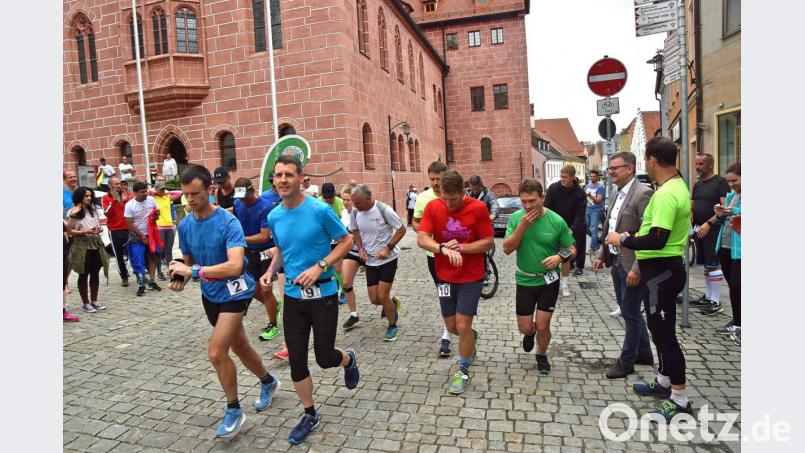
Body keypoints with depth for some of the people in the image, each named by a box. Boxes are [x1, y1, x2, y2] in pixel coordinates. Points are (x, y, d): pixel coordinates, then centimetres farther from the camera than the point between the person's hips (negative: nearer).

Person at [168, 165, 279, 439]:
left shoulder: (228, 222, -23)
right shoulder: (185, 225, -3)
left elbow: (235, 265, -34)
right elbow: (189, 261, 10)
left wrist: (193, 271, -33)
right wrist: (181, 279, -11)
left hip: (234, 292, -7)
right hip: (210, 294, 7)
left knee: (216, 353, -13)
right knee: (240, 347, 20)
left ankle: (234, 410, 11)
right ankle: (268, 382, 45)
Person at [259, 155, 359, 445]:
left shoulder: (320, 210, -15)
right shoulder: (274, 216, 1)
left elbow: (346, 241, -8)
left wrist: (320, 266, -20)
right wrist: (271, 271, -2)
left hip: (323, 295, -4)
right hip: (293, 296, 5)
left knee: (324, 358, 4)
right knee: (296, 360, 7)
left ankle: (349, 359, 41)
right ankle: (310, 415, 28)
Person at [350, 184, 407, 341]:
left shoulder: (384, 210, -21)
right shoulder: (355, 212, -7)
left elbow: (402, 229, -13)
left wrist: (388, 248, -22)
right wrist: (360, 248, -5)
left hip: (388, 259, -5)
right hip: (370, 260, 5)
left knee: (382, 296, -8)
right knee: (374, 299, 6)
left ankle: (392, 326, 17)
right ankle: (393, 304, 40)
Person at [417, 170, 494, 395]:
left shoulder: (478, 208, -14)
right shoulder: (433, 207, -10)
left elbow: (488, 242, -10)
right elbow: (421, 239, -16)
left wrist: (461, 247, -24)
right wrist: (444, 248, -33)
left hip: (471, 277, -3)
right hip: (445, 277, 3)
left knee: (462, 325, -4)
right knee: (451, 326, 13)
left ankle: (463, 371, 19)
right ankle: (471, 337, 48)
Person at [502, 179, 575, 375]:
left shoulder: (557, 221, -13)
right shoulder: (516, 218, -10)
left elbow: (572, 249, -2)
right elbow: (507, 249, -14)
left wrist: (560, 257, -24)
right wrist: (522, 226, -25)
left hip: (549, 281, -1)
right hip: (524, 281, 1)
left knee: (542, 326, 1)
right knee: (525, 328, 7)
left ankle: (542, 355, 33)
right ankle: (530, 333, 46)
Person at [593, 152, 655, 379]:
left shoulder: (643, 193, -17)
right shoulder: (617, 194, 11)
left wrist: (637, 268, -22)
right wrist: (602, 255, 14)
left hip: (631, 265, -9)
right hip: (616, 262, 9)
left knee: (630, 313, 4)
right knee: (629, 311, 19)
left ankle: (627, 361, 19)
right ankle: (644, 353, 36)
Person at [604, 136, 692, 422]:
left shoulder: (666, 194, -23)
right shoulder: (677, 186, 10)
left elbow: (658, 240, -30)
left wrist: (623, 240, -17)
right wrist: (634, 236, 17)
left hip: (661, 271, -11)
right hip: (665, 267, 11)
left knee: (664, 332, -1)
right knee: (660, 328, 21)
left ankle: (679, 399, 11)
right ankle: (664, 382, 36)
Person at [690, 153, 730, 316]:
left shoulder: (720, 182, -7)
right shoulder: (697, 184, 15)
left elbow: (725, 207, -15)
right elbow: (692, 206, 20)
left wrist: (709, 223, -22)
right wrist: (690, 216, 0)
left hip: (712, 230, -7)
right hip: (699, 229, 7)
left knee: (713, 264, -6)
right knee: (706, 264, 14)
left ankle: (716, 302, 0)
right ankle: (708, 296, 23)